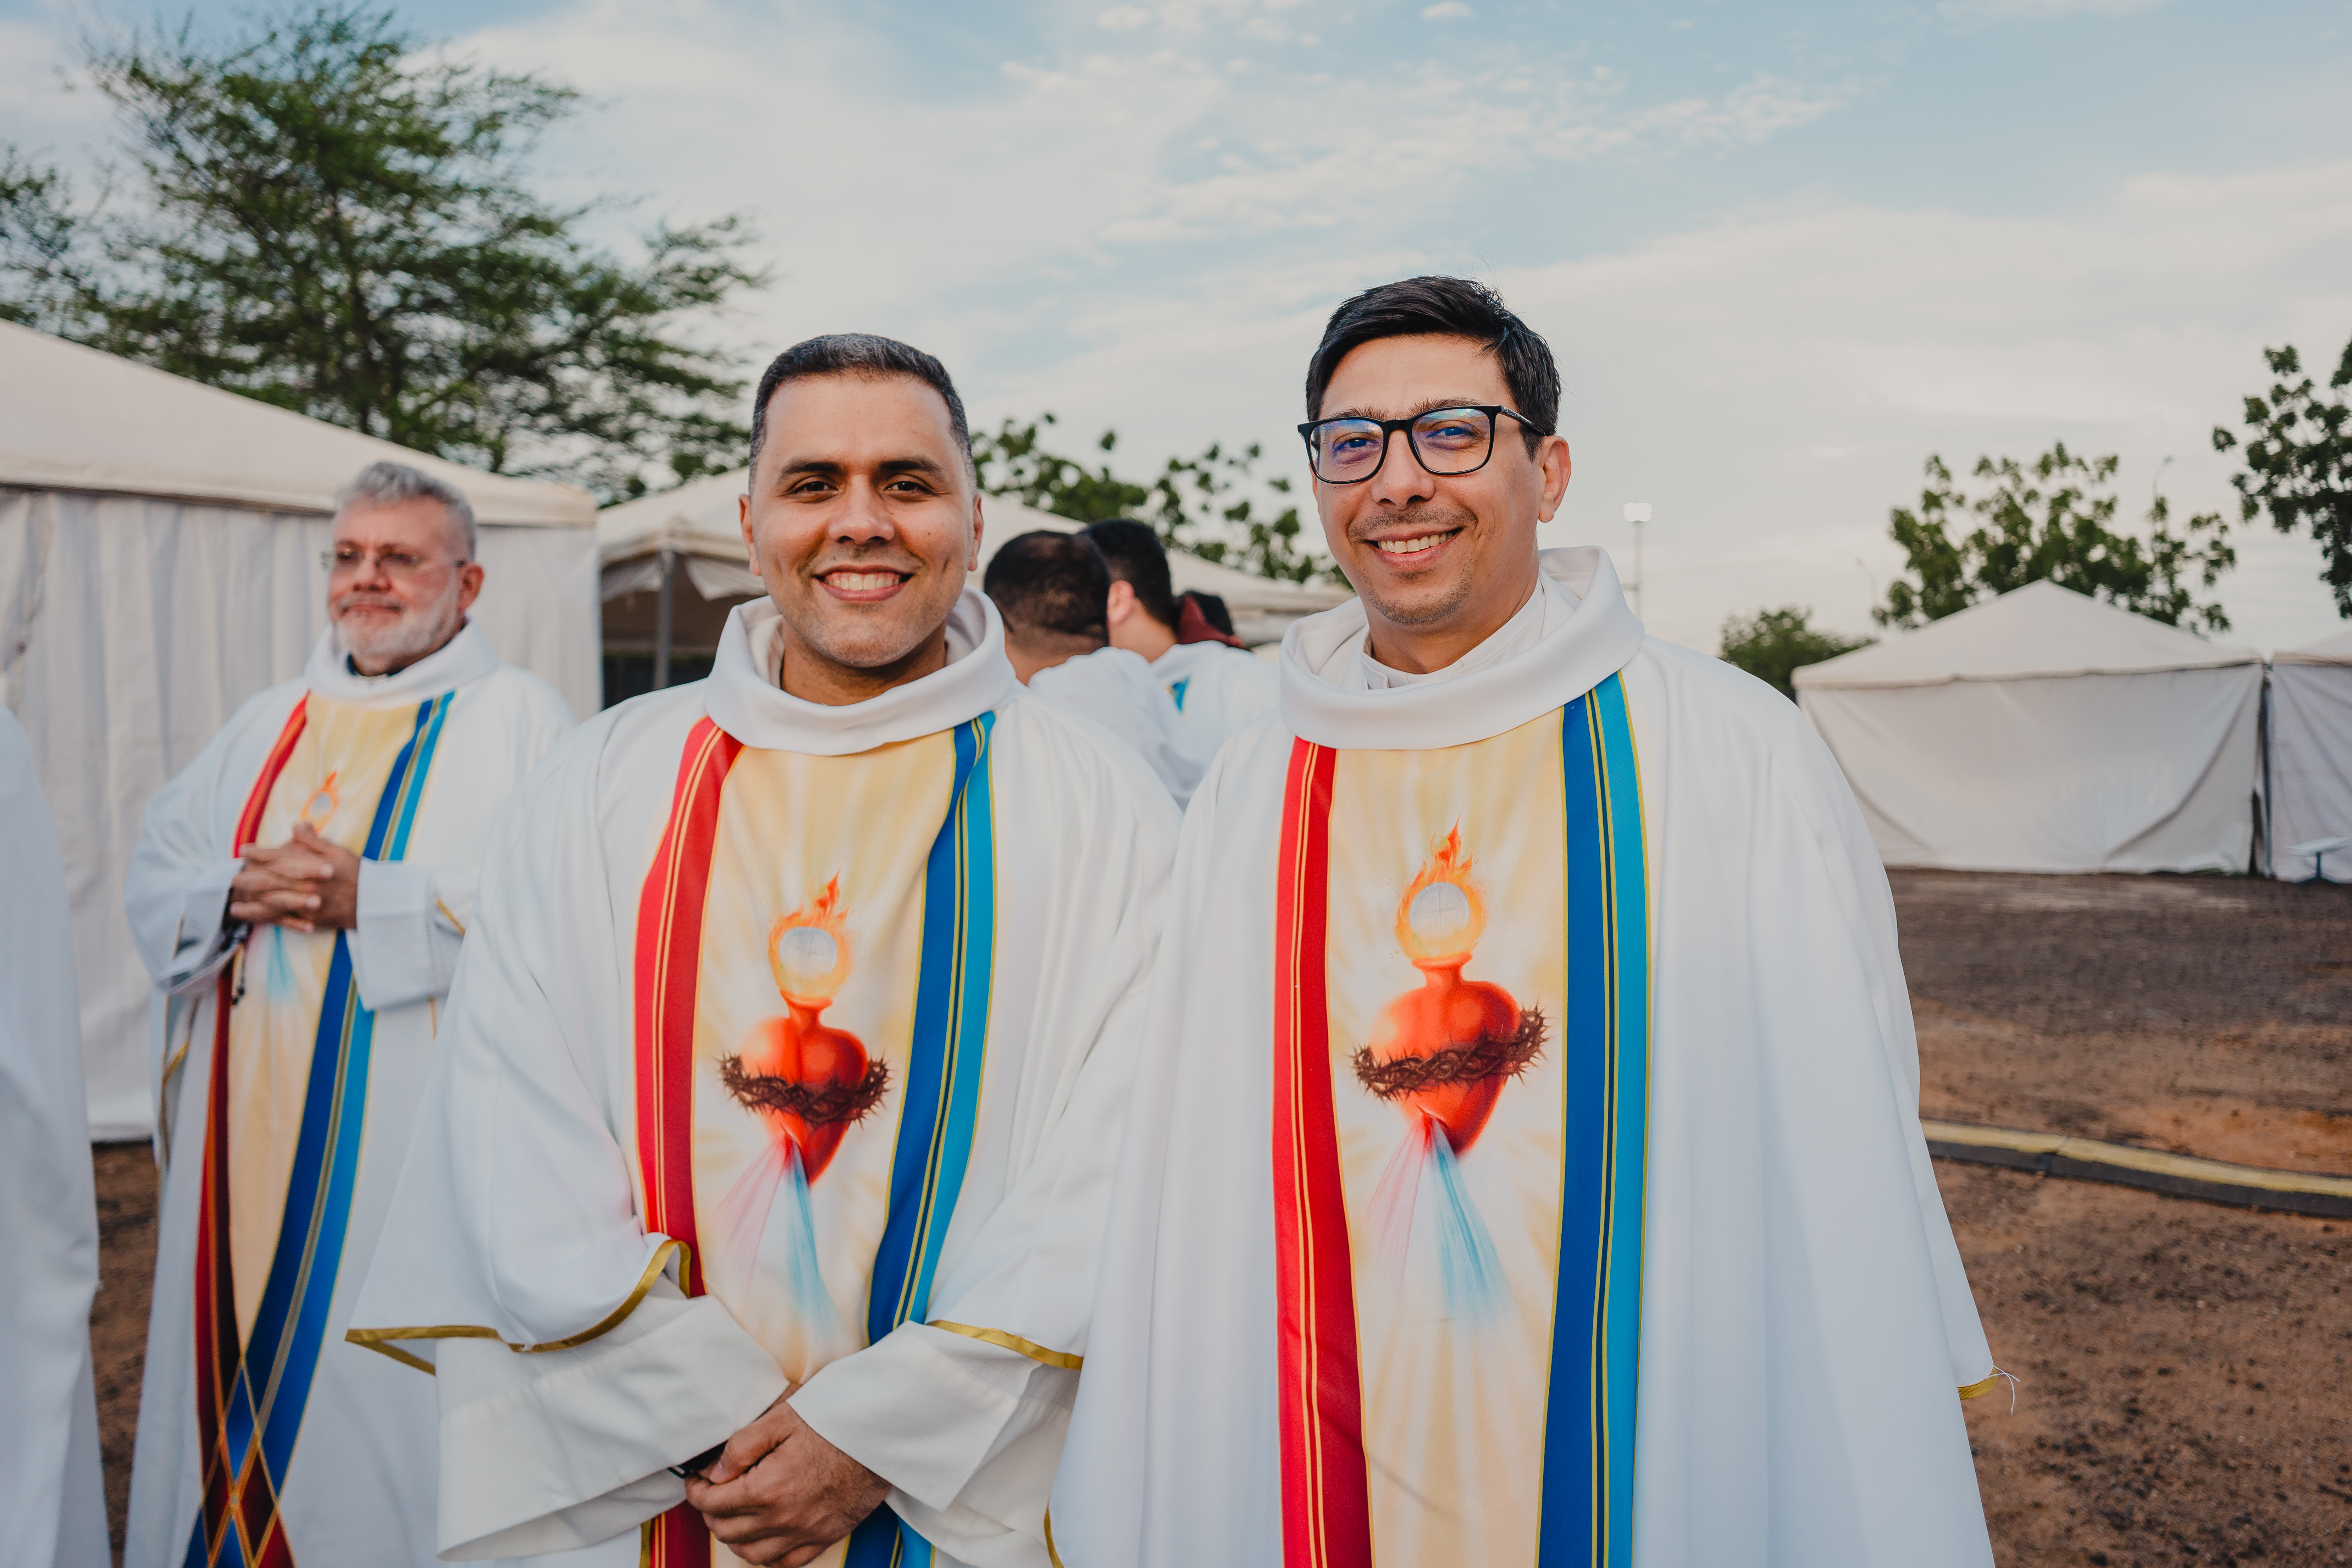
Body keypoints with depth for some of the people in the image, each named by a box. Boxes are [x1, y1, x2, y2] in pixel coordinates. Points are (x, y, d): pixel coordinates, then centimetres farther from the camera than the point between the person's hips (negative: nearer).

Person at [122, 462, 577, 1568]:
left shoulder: (516, 715, -2)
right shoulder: (269, 724, 17)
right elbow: (153, 878, 14)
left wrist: (373, 898, -18)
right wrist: (237, 890, -8)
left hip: (418, 1143, -6)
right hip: (249, 1144, 6)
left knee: (387, 1390, -1)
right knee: (241, 1367, 13)